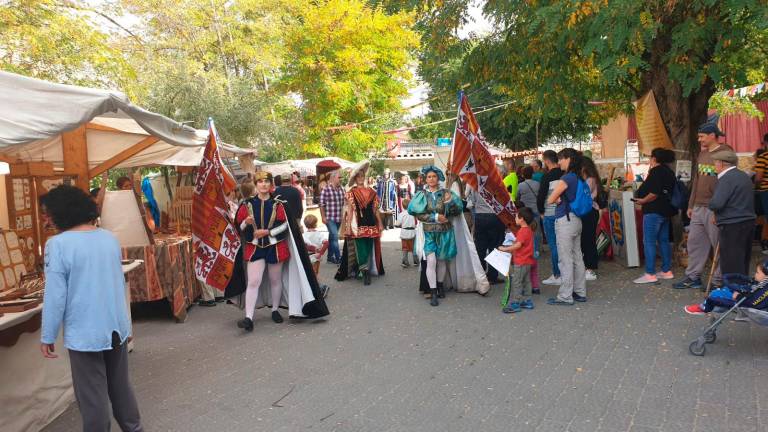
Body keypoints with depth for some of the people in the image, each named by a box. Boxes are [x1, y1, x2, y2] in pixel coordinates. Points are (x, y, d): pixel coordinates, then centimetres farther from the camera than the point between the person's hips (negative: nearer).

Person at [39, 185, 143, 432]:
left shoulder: (58, 244, -16)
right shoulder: (110, 238, 3)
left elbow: (55, 295, -15)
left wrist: (47, 336, -4)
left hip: (85, 333, -6)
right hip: (117, 327, 6)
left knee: (93, 396, 7)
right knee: (121, 385, 20)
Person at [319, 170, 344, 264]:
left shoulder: (341, 189, 8)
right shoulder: (326, 189, -10)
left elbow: (344, 203, 15)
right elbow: (322, 204, -8)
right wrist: (323, 217, -11)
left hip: (339, 218, 6)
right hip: (330, 218, -6)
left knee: (332, 237, 15)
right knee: (335, 237, -10)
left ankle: (330, 256, 24)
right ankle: (338, 258, -7)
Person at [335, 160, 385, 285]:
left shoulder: (371, 192, 11)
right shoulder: (351, 193, 1)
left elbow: (376, 209, 12)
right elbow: (349, 210, -3)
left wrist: (380, 223, 10)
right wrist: (348, 225, -10)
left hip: (371, 223, 4)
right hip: (357, 224, -4)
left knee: (369, 248, 6)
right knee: (360, 248, -8)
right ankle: (365, 272, -3)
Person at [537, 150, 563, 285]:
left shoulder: (547, 176, -12)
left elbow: (541, 197, -12)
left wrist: (541, 211, 3)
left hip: (550, 214, -6)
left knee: (553, 245, 0)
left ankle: (557, 275, 4)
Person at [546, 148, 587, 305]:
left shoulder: (566, 178, -16)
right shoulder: (578, 178, 10)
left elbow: (550, 200, -13)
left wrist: (559, 199, 4)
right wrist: (562, 198, -3)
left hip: (565, 221, -9)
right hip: (576, 220, 9)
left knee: (566, 260, -3)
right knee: (577, 258, 14)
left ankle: (565, 296, 3)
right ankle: (580, 292, 22)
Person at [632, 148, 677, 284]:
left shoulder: (656, 171, -13)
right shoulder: (669, 171, 14)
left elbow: (655, 193, -22)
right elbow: (667, 192, 18)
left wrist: (643, 201, -9)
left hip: (653, 211, -10)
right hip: (666, 210, 10)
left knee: (649, 242, -7)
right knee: (663, 240, 14)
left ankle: (650, 274, -8)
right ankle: (667, 271, 19)